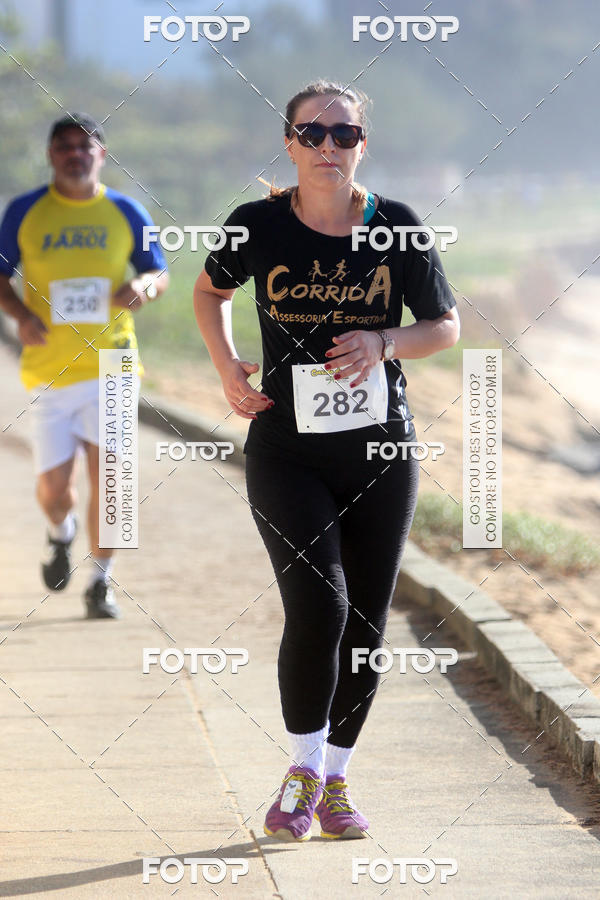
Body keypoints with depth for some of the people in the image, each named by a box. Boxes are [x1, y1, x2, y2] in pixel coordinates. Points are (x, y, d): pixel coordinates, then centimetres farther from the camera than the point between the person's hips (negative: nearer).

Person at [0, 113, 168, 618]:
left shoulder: (125, 213, 5)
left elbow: (159, 273, 12)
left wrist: (144, 286, -12)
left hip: (110, 366, 0)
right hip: (48, 368, 0)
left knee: (106, 473, -9)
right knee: (53, 487, -1)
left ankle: (100, 583, 4)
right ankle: (61, 533, 35)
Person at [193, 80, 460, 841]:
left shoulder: (395, 228, -4)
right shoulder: (259, 227, -5)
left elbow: (446, 327, 5)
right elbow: (210, 291, 15)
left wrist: (384, 343, -14)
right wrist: (227, 367, -1)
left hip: (381, 453, 2)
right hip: (286, 455, -2)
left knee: (365, 627, 6)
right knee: (317, 608, -18)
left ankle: (335, 779, 25)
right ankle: (302, 771, 2)